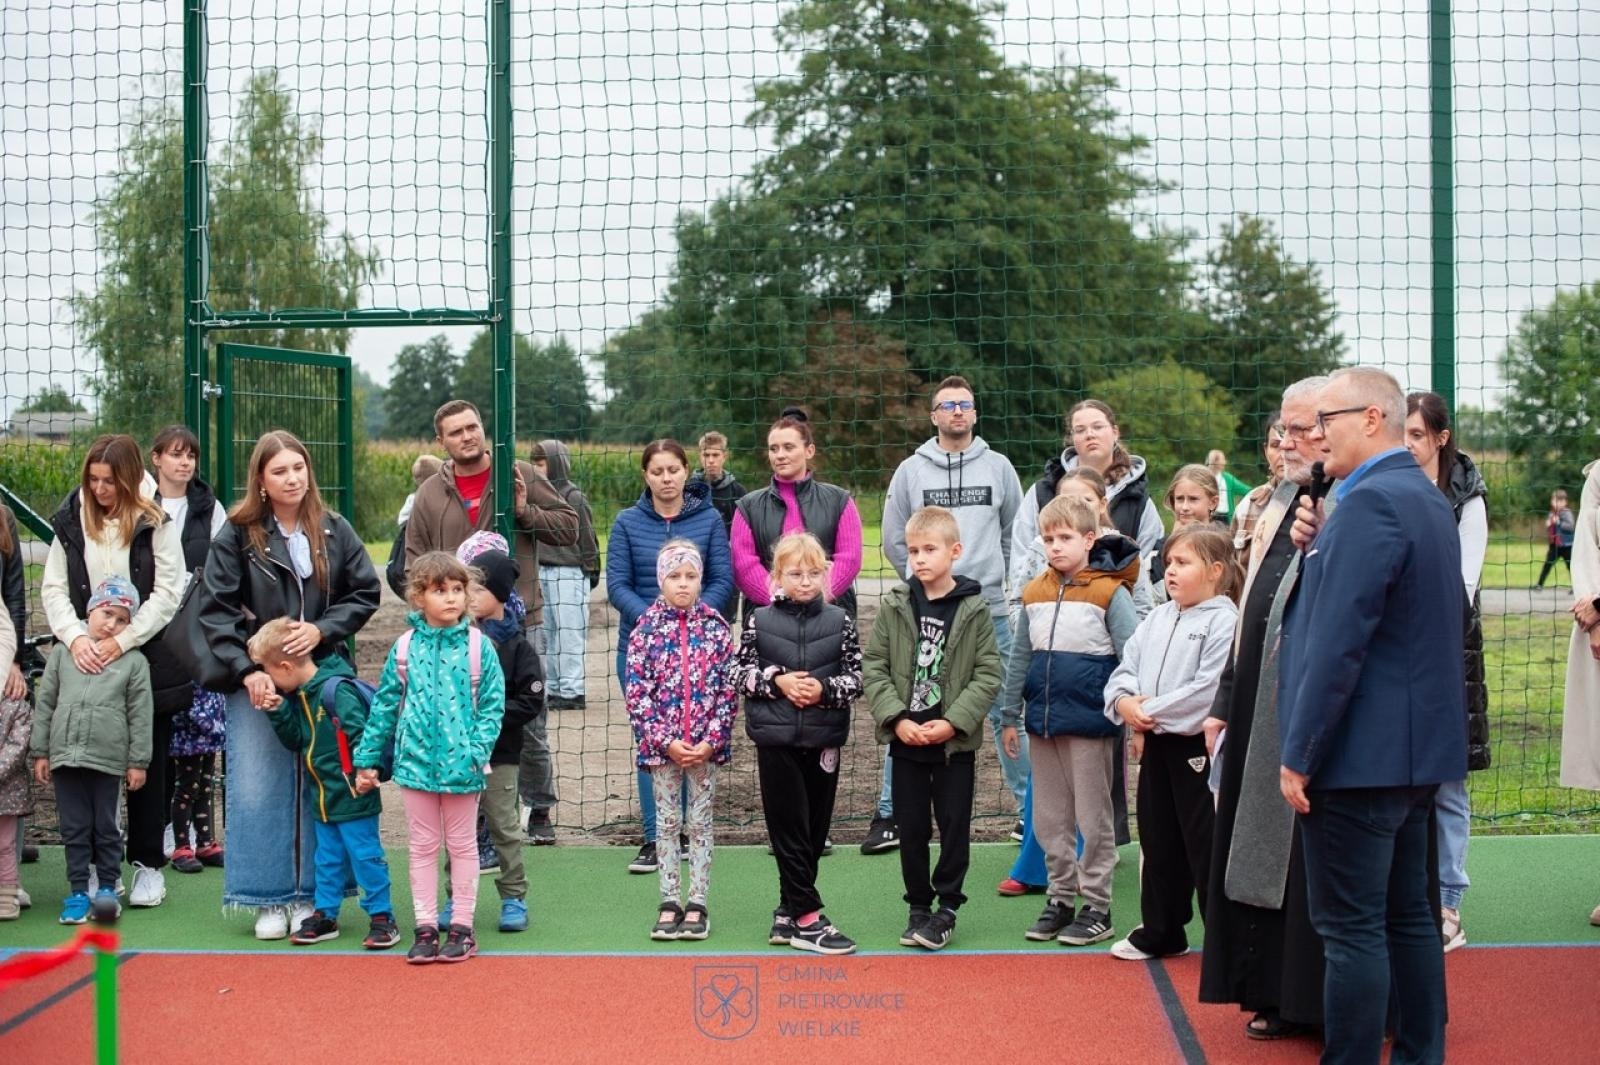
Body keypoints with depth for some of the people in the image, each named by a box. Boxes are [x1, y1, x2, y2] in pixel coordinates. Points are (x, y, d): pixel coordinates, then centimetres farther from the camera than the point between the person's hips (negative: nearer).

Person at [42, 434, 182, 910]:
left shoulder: (156, 524, -3)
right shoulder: (71, 523, 5)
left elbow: (167, 594, -7)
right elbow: (53, 589, 3)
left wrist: (121, 642, -15)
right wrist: (75, 637, -14)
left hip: (146, 661, -2)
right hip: (87, 661, 2)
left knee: (148, 766, 6)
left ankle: (148, 864, 16)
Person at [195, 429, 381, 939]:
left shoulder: (334, 531, 2)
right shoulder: (238, 535, -4)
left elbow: (366, 593, 6)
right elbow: (215, 610, -6)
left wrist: (322, 629, -10)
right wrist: (246, 670, -16)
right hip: (258, 681, -2)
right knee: (260, 791, -1)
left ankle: (312, 897, 15)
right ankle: (271, 900, 10)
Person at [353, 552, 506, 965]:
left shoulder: (477, 646, -6)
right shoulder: (405, 648, -1)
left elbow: (492, 705, -5)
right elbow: (384, 705, 5)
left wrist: (476, 750, -17)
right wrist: (367, 759, 5)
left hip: (462, 764, -2)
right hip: (416, 760, 2)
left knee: (462, 845, 10)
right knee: (423, 846, 10)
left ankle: (461, 926, 19)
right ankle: (426, 927, 18)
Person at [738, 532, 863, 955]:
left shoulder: (840, 622, 3)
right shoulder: (758, 621, 1)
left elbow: (857, 677, 1)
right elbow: (741, 674, 2)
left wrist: (824, 689, -17)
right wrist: (777, 681, -14)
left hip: (824, 740, 2)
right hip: (776, 739, -2)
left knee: (814, 829, 8)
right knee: (789, 829, -1)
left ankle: (788, 914, 20)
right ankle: (807, 919, 3)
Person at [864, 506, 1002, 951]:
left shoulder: (974, 609, -5)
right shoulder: (894, 605, 0)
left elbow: (988, 674, -6)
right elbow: (873, 667, -1)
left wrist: (953, 722, -16)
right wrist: (897, 719, -13)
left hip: (955, 740, -2)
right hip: (905, 738, 2)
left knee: (955, 826, 5)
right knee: (911, 827, 9)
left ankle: (947, 906, 18)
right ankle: (919, 905, 22)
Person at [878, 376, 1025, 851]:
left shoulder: (998, 467, 7)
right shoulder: (911, 471, 5)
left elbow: (1016, 533, 13)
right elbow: (894, 540, 9)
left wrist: (995, 577, 8)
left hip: (990, 609, 0)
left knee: (1007, 713, 5)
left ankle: (1029, 810, 15)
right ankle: (889, 813, 10)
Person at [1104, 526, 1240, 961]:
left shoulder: (1224, 622, -15)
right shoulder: (1157, 620, 12)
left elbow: (1207, 691, -23)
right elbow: (1126, 667, 11)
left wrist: (1151, 712, -17)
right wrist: (1124, 701, -10)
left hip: (1198, 747, -8)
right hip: (1156, 745, 8)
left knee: (1206, 847, -2)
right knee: (1159, 843, 17)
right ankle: (1160, 932, 29)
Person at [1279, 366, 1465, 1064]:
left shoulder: (1370, 502, -18)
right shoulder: (1427, 499, 14)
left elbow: (1339, 641, -23)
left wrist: (1299, 756, -17)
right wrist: (1320, 549, 1)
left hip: (1360, 753, -10)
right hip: (1419, 748, 10)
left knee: (1351, 928, -4)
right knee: (1407, 915, 16)